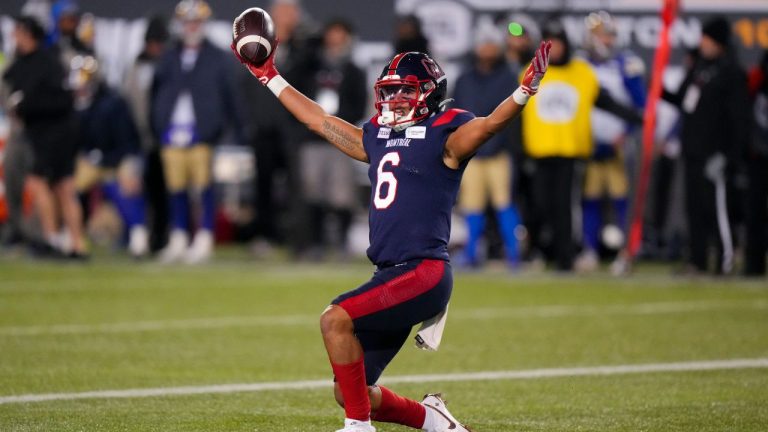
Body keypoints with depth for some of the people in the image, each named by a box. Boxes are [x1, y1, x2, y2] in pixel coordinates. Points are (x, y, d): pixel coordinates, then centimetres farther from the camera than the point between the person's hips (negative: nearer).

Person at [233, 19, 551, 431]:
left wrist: (524, 91, -39)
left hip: (425, 272, -8)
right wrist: (270, 77, 33)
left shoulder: (443, 139, -3)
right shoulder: (377, 139, 18)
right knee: (350, 392, 6)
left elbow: (489, 124, -22)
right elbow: (317, 119, 29)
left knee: (336, 319, -23)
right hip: (392, 274, 8)